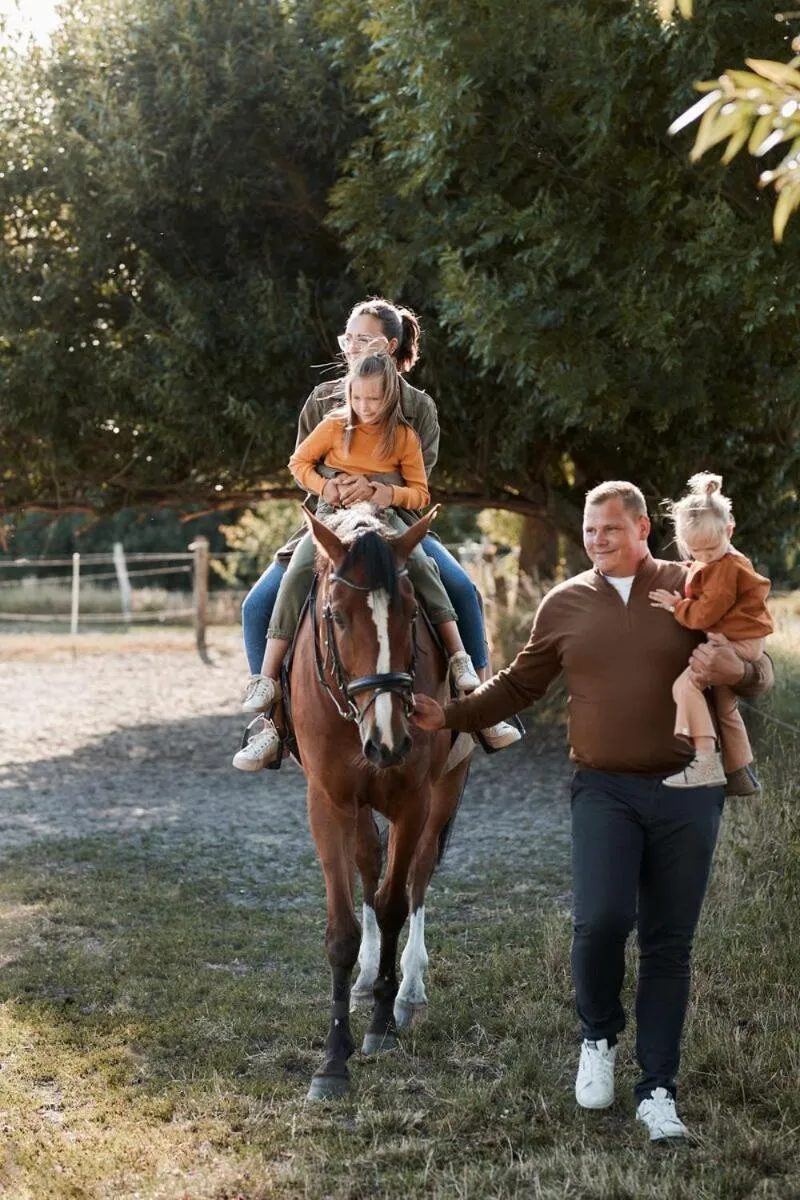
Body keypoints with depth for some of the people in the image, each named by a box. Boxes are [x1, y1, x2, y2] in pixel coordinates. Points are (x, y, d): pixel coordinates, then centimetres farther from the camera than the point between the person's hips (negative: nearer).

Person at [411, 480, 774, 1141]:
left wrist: (738, 672, -18)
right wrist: (450, 716, 4)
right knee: (602, 918, -20)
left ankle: (658, 1092, 15)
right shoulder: (565, 604, 8)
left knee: (669, 943, 4)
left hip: (688, 794, 0)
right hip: (606, 790, 0)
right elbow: (518, 686, 16)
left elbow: (762, 671, 5)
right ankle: (599, 1037, 10)